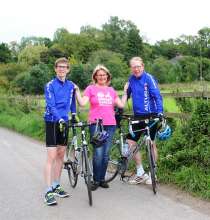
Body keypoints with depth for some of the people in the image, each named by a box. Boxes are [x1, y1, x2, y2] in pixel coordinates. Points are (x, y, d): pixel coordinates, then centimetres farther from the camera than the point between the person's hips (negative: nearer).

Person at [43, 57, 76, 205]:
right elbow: (51, 105, -18)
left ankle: (56, 186, 22)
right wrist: (60, 119, -31)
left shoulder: (71, 86, 8)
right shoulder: (50, 85, -7)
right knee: (52, 157, -9)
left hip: (64, 123, 5)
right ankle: (48, 191, -6)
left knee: (61, 155, 10)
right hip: (52, 122, -5)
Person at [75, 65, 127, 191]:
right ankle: (96, 180, 5)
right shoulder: (91, 88, 4)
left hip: (110, 125, 4)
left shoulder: (111, 90, 16)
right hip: (96, 124, -4)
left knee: (106, 154, 7)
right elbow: (82, 103, -7)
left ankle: (102, 179, 19)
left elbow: (121, 105, 12)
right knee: (98, 154, -9)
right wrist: (77, 91, -12)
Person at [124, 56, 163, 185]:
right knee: (130, 141, 2)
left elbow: (157, 95, -16)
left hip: (151, 116, -6)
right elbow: (127, 95, 16)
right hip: (138, 116, 6)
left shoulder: (148, 78, -10)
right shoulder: (131, 79, 6)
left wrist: (160, 111, -28)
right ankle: (141, 173, 13)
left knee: (151, 144, 2)